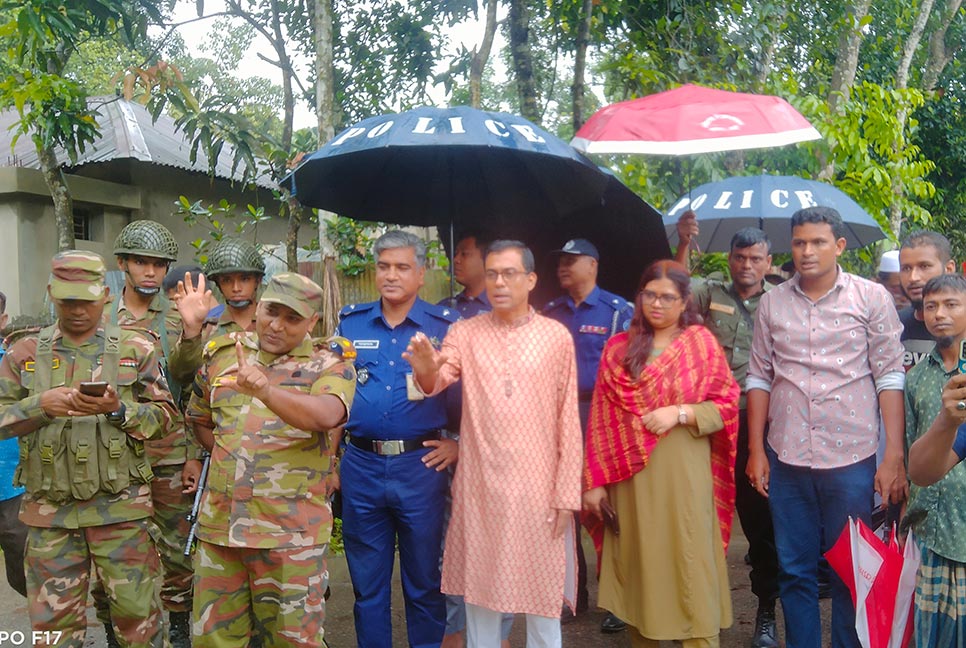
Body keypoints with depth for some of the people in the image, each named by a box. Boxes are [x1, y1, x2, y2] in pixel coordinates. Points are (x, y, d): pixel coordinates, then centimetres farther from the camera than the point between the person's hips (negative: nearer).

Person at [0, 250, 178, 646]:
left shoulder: (136, 350, 3)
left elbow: (165, 417, 0)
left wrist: (118, 410, -16)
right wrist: (40, 405, -14)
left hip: (120, 507, -2)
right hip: (49, 510, 2)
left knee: (136, 612, 5)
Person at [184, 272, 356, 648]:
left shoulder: (329, 364, -4)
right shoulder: (222, 354, 10)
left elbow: (326, 415, -26)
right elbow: (200, 420, 24)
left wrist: (265, 390, -41)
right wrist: (227, 455, 6)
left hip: (291, 533, -4)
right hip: (219, 525, 4)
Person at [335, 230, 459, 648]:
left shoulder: (445, 326, -2)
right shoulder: (350, 323, 6)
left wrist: (462, 444, -4)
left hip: (422, 465, -2)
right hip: (361, 466, 2)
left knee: (424, 582, 11)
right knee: (367, 584, 14)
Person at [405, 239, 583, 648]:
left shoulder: (557, 336, -1)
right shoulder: (465, 332, 2)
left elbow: (568, 420, -1)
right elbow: (436, 382, -14)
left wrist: (567, 494, -3)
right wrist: (426, 368, -38)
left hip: (538, 487, -1)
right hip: (480, 487, 1)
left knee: (542, 594, 11)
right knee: (481, 590, 13)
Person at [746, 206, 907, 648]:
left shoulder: (872, 298, -1)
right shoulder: (772, 302, 6)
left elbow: (889, 376, -2)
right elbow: (759, 377, 9)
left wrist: (894, 457, -7)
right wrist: (756, 450, 4)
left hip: (852, 460, -2)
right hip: (786, 459, 2)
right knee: (794, 571, 11)